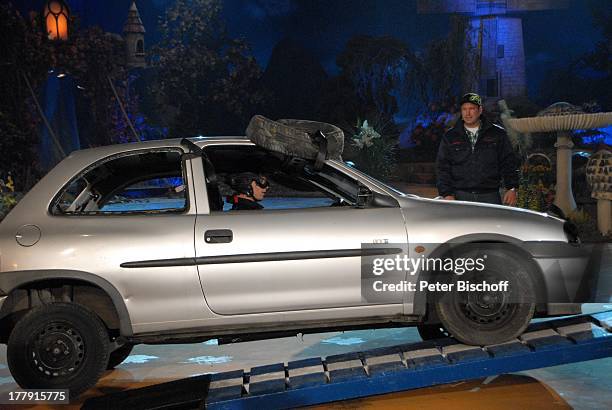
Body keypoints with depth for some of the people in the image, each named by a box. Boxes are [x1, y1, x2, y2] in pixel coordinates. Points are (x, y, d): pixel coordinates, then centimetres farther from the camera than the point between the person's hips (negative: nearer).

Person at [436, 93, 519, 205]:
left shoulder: (497, 134, 9)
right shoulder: (450, 137, 9)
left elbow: (509, 163, 9)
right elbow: (443, 168, 7)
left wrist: (511, 188, -2)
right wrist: (447, 194, -3)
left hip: (490, 196, 0)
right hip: (461, 196, 0)